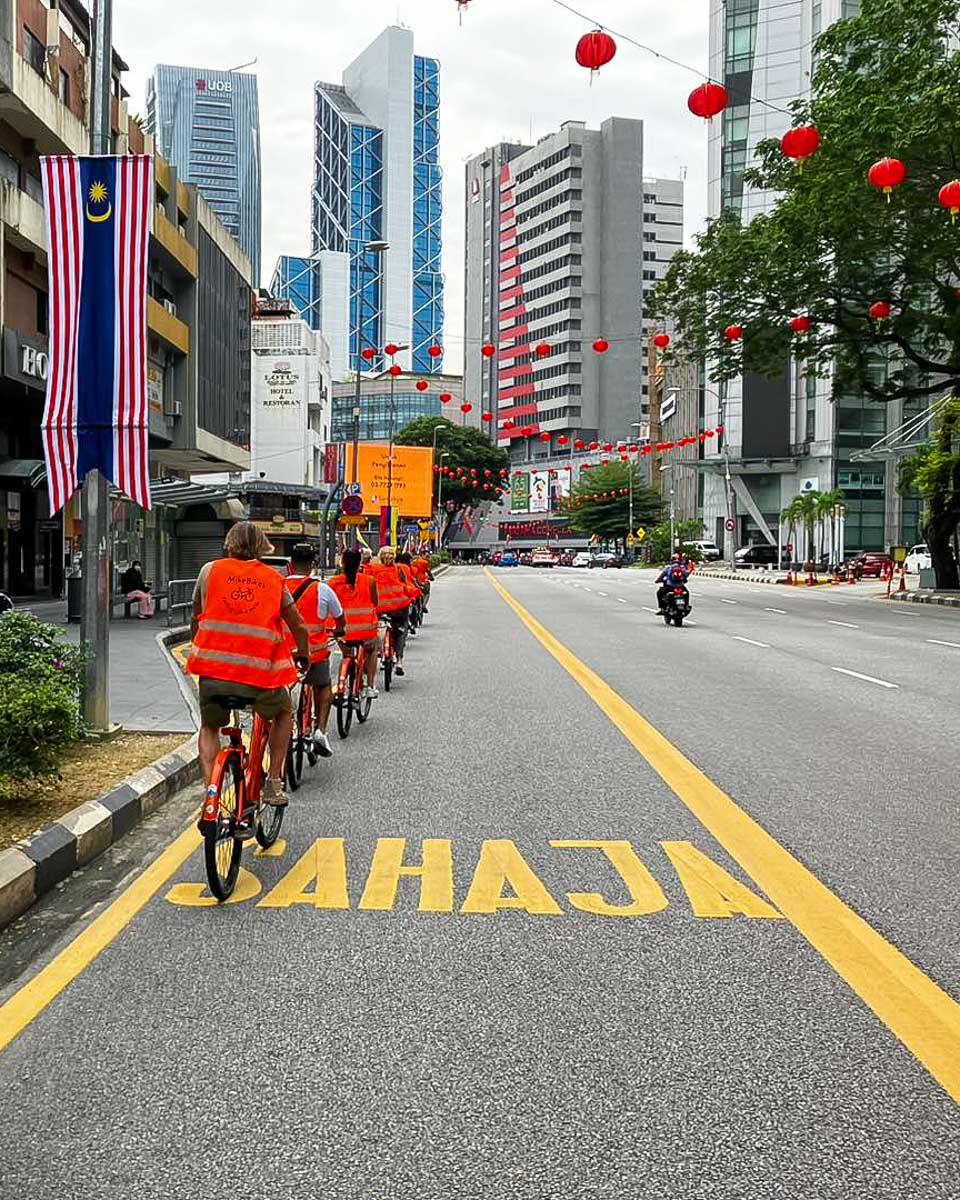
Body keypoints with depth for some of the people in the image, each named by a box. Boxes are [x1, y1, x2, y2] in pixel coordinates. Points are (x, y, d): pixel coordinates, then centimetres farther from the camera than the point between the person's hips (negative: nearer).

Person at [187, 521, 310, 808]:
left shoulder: (210, 570, 9)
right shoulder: (274, 579, 9)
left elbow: (196, 619, 18)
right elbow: (299, 627, 13)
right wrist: (303, 657, 32)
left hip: (213, 668, 1)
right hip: (260, 671, 0)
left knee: (209, 727, 25)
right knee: (284, 713, 29)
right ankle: (274, 782, 20)